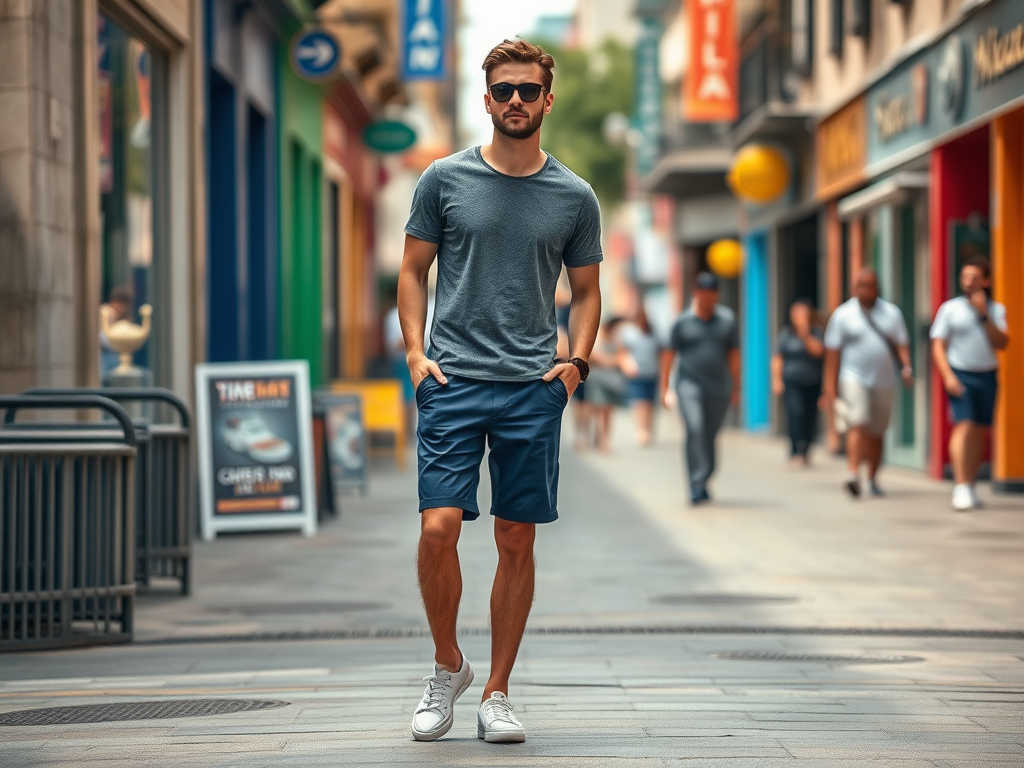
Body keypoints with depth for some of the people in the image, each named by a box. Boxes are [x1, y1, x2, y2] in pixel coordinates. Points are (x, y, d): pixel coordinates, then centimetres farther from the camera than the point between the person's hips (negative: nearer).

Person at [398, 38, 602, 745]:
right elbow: (413, 270, 10)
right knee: (439, 528, -12)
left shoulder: (575, 197, 8)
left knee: (517, 541, 3)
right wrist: (415, 352, -2)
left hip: (533, 391, 1)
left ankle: (498, 692, 14)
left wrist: (577, 361, 0)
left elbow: (587, 291, 16)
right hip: (452, 381, -1)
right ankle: (447, 667, 10)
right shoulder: (445, 179, 5)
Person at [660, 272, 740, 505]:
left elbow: (733, 355, 10)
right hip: (689, 386, -3)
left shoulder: (727, 320, 6)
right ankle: (698, 486, -23)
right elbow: (669, 354, 5)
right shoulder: (683, 322, 1)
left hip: (718, 388, 3)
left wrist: (736, 389, 10)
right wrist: (665, 388, 2)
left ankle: (702, 482, 24)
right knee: (695, 430, -20)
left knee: (710, 437, 7)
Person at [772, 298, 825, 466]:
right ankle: (796, 451, -20)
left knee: (810, 418, 0)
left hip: (813, 383, 2)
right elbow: (777, 358, 5)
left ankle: (805, 453, 12)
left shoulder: (816, 332, 7)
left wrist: (805, 336, -16)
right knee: (796, 411, -20)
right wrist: (777, 380, -2)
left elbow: (818, 351, -7)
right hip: (792, 381, -2)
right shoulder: (786, 333, 5)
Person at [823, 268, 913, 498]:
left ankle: (873, 479, 21)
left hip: (884, 382, 3)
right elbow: (832, 352, 1)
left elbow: (902, 343, 8)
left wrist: (906, 366, -11)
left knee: (877, 434, 9)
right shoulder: (842, 314, 2)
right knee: (857, 425, -21)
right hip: (854, 378, -3)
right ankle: (853, 475, -32)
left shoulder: (892, 313, 10)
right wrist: (830, 386, -5)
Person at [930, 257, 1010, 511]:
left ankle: (970, 487, 16)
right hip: (960, 375, -4)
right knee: (964, 426, -16)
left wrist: (984, 315, -13)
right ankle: (961, 487, -21)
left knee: (979, 431, 7)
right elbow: (938, 346, -2)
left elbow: (1002, 343, -5)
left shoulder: (996, 310, 8)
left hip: (988, 376, 4)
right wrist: (948, 376, -14)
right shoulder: (950, 309, 1)